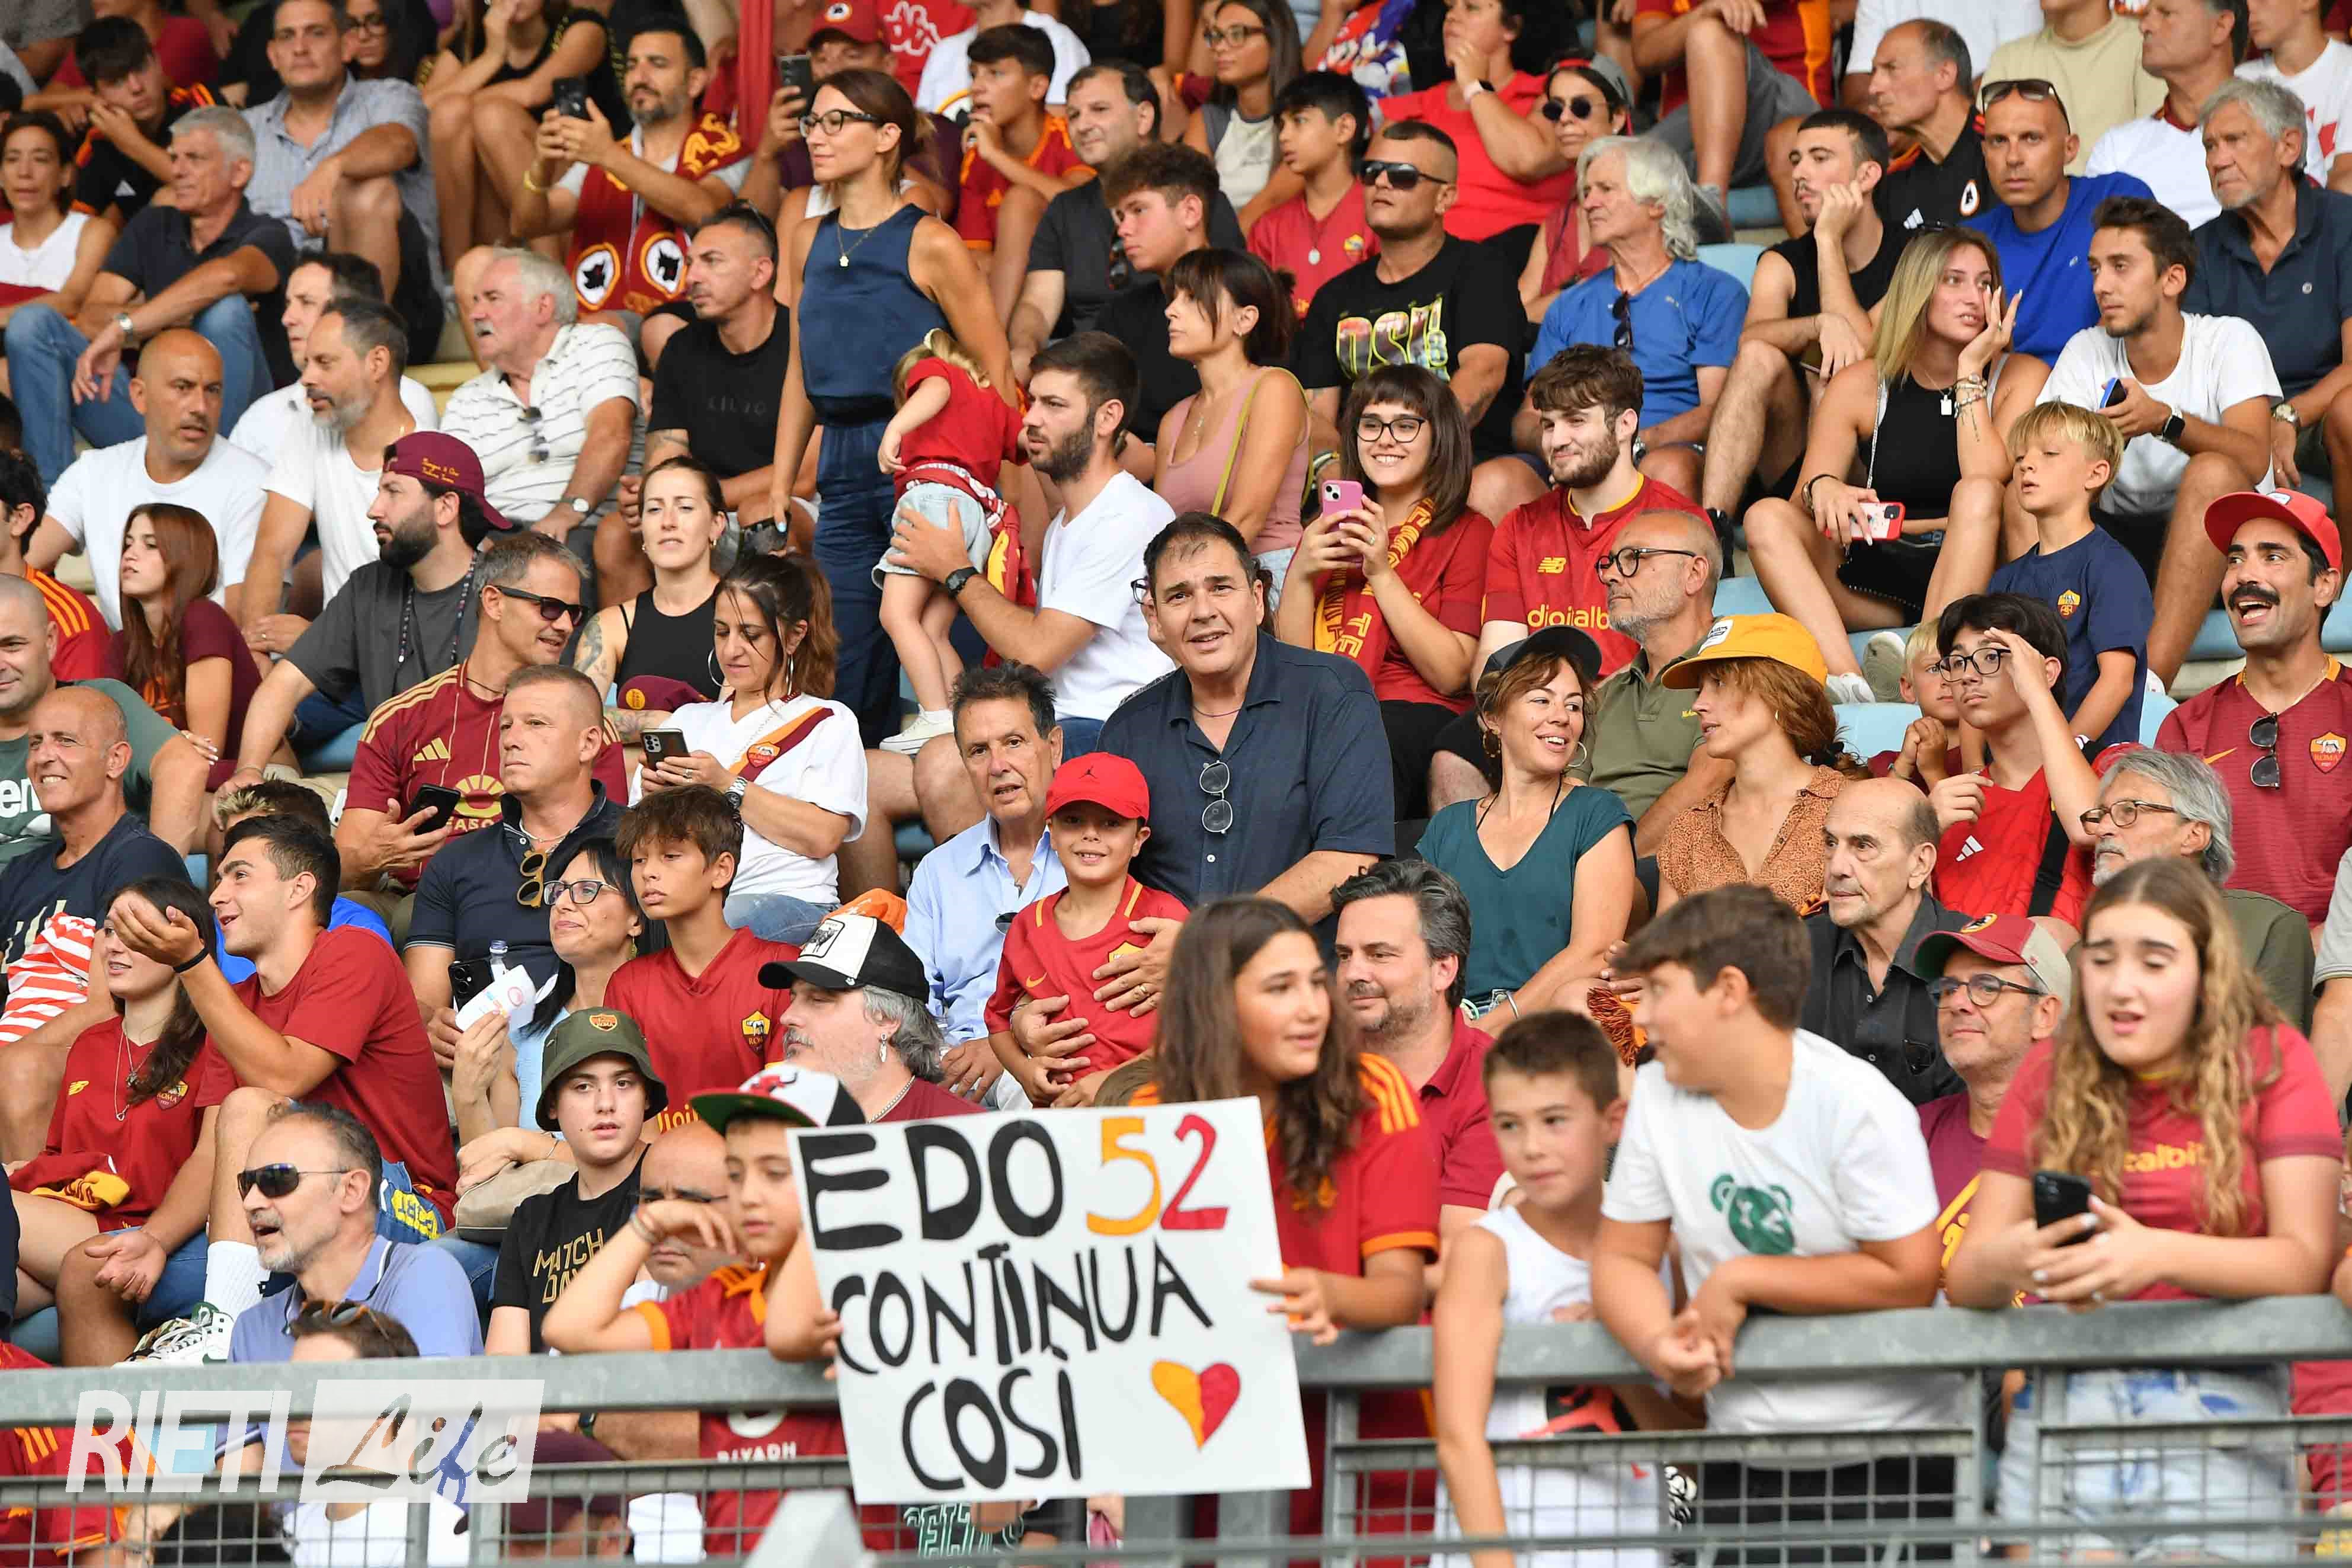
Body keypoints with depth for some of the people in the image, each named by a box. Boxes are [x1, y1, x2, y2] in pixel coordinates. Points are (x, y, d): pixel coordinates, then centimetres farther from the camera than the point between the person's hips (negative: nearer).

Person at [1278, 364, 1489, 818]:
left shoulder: (1468, 534, 7)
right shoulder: (1330, 532, 23)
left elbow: (1452, 674, -5)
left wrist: (1382, 573, -9)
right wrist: (1300, 574, 0)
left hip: (1419, 717, -4)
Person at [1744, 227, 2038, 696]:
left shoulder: (2019, 377, 3)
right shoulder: (1861, 385, 7)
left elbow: (1986, 480, -14)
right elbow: (1805, 496, -1)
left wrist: (1970, 371, -11)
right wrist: (1822, 490, -25)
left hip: (1969, 579, -2)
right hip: (1880, 586, 2)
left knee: (1978, 495, -31)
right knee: (1767, 517, -20)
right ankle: (1845, 678, -43)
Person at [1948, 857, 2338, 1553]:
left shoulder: (2271, 1062, 3)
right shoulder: (2050, 1076, 10)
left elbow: (2305, 1261, -7)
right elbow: (1965, 1277, 5)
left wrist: (2161, 1255, -24)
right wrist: (2009, 1261, -20)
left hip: (2221, 1396, -2)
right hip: (2062, 1403, 2)